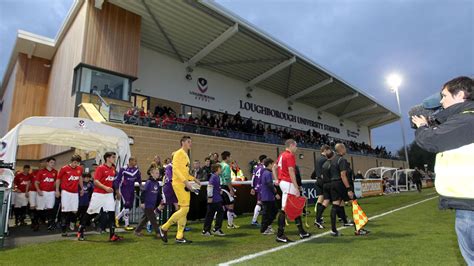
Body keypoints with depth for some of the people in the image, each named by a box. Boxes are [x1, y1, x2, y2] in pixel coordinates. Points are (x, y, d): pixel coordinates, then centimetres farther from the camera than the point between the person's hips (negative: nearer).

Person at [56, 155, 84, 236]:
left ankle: (71, 223, 28)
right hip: (66, 192, -3)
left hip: (75, 193, 4)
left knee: (74, 211, 2)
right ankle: (63, 230, 7)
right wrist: (57, 190, 2)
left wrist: (81, 188, 22)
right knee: (65, 211, -1)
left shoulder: (80, 169, 4)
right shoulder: (64, 168, -7)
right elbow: (58, 179, 3)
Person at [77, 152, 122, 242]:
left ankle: (112, 235, 0)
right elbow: (95, 181, -18)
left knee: (111, 213, -3)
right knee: (90, 213, 9)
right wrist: (105, 188, -28)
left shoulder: (113, 169, 7)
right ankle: (80, 232, 29)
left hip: (109, 194, 5)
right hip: (98, 194, -5)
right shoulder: (100, 168, -12)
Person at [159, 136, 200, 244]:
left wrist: (194, 179, 16)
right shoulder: (179, 153, -8)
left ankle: (179, 237, 13)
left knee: (184, 210, 8)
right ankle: (164, 228, 3)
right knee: (184, 209, -11)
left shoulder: (186, 155, 19)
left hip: (185, 185, 9)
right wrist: (186, 181, -24)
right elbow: (175, 169, -19)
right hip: (179, 184, -9)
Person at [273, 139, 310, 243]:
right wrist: (296, 188, -18)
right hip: (288, 183, -10)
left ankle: (301, 232, 26)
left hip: (282, 182, 10)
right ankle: (280, 235, 0)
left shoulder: (282, 155, 15)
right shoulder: (290, 156, -12)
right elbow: (291, 172, -19)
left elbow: (274, 167, 20)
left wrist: (277, 180, 16)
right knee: (284, 209, -6)